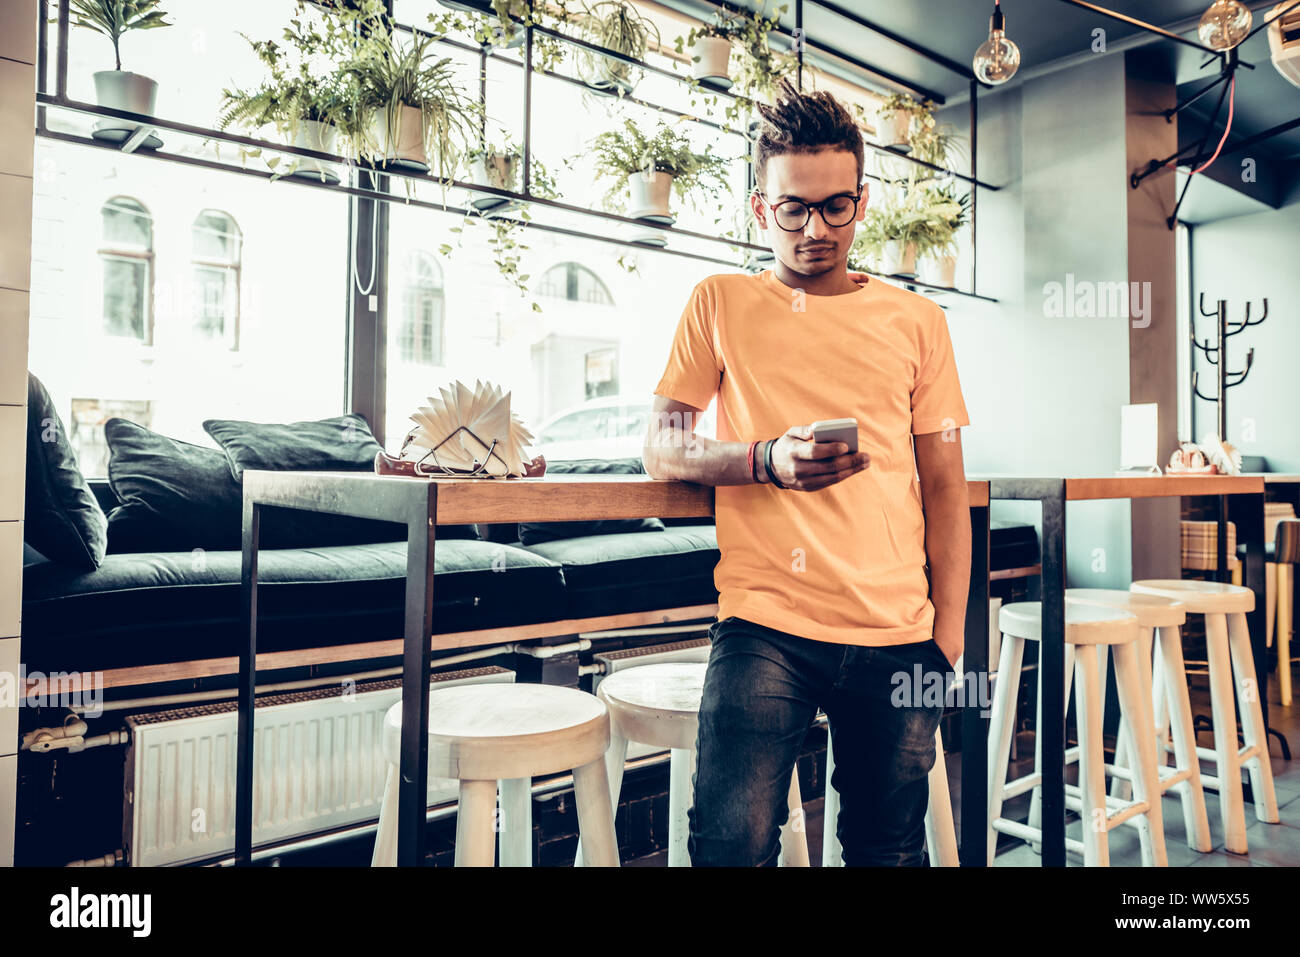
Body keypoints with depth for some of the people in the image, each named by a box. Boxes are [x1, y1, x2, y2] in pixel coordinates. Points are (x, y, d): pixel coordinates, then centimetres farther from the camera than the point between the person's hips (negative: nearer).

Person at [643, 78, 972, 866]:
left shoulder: (917, 321, 10)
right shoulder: (721, 305, 7)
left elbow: (945, 489, 10)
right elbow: (661, 449, 4)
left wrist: (948, 637, 3)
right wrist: (767, 460, -15)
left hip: (898, 633, 2)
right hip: (765, 625, -2)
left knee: (890, 848, 12)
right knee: (734, 844, -9)